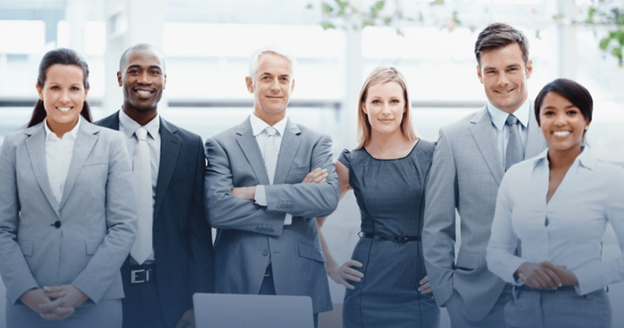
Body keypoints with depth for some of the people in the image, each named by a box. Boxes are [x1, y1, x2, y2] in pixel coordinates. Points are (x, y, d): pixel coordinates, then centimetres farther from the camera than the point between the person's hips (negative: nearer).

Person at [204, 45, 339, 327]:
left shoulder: (315, 143, 9)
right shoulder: (222, 145, 4)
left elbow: (328, 198, -9)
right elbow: (216, 209, -10)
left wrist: (257, 193, -12)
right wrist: (295, 199, -10)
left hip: (299, 285, 1)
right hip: (238, 283, -1)